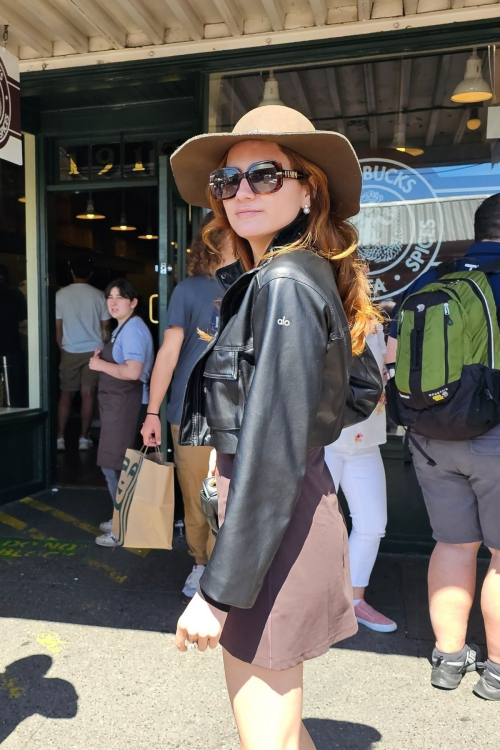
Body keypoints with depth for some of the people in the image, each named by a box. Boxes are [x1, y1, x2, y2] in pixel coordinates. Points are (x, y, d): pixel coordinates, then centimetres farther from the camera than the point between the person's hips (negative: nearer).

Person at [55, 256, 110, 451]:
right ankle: (84, 438, 6)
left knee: (66, 393, 8)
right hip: (93, 350, 0)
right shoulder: (98, 295, -1)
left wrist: (62, 348, 14)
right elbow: (105, 327, 2)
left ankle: (60, 438, 7)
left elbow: (57, 327, 0)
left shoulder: (61, 294, -2)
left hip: (70, 351, 0)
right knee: (88, 393, 4)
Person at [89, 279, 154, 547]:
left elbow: (133, 371, -28)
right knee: (118, 465, 18)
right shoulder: (122, 327, 16)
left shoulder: (133, 329, -17)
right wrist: (103, 358, 6)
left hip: (125, 403, -11)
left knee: (113, 466, -4)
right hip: (117, 402, 11)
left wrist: (100, 365, -16)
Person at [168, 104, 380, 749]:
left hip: (272, 525, -10)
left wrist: (219, 589, -19)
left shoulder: (283, 283, -17)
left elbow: (274, 449, -23)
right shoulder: (300, 276, 12)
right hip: (285, 510, 10)